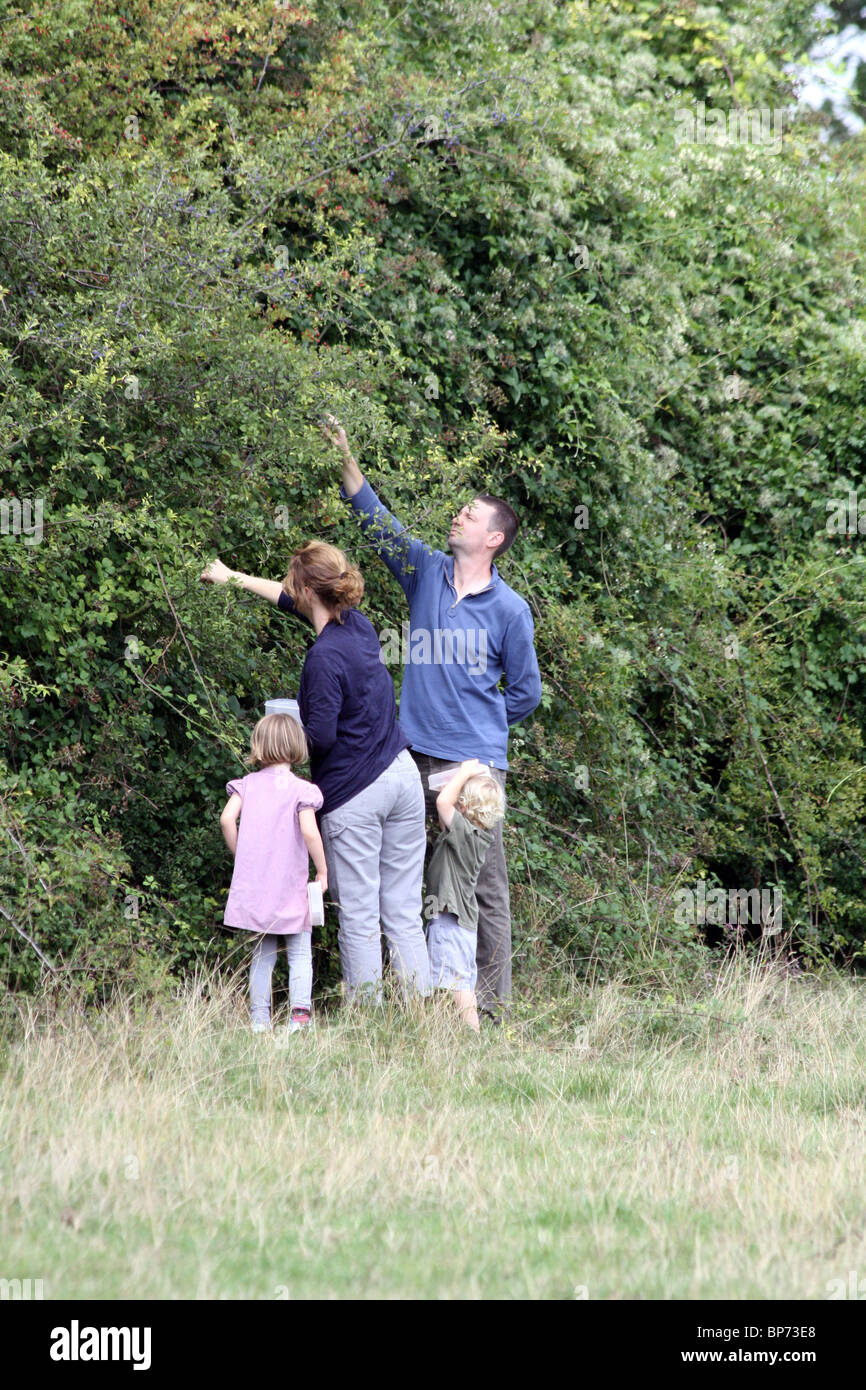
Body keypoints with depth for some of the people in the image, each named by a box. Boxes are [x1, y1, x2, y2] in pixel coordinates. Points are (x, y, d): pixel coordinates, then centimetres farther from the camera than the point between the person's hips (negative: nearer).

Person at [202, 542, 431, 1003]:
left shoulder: (326, 655, -17)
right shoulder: (358, 624, 7)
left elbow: (320, 736, -18)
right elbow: (290, 600, 23)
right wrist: (234, 577, 35)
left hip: (354, 793, -8)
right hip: (402, 776, 8)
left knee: (359, 920, -1)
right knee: (404, 914, 7)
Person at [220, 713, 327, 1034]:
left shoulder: (248, 783, 4)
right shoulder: (301, 789, -8)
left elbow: (227, 818, -7)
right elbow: (309, 830, -19)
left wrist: (241, 857, 6)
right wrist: (322, 871, -9)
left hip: (254, 884, 3)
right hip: (291, 886, -3)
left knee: (263, 953, 12)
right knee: (300, 953, 4)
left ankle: (259, 1018, 9)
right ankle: (300, 1012, -10)